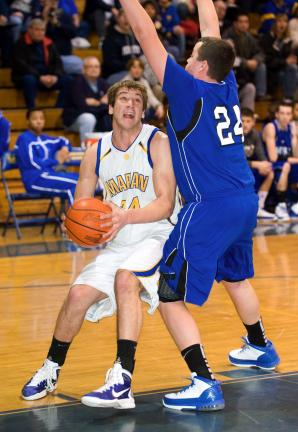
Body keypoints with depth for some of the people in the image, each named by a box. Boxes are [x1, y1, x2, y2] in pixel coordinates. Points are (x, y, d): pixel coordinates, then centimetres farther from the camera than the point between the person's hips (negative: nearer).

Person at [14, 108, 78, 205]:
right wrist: (57, 161, -5)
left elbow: (63, 141, 35)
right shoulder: (24, 139, -3)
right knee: (76, 183, -24)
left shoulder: (45, 139, 18)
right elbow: (33, 163, -14)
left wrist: (64, 149, 10)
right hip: (35, 180, -8)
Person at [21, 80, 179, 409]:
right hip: (117, 246, 5)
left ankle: (122, 382, -37)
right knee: (77, 295, -7)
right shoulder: (96, 153, 4)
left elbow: (165, 204, -19)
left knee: (126, 278, -32)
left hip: (156, 238, -5)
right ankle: (50, 371, 20)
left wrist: (126, 216, -35)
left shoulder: (157, 142, -10)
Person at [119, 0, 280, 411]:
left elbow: (145, 33, -10)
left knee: (170, 297, -4)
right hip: (246, 203, 8)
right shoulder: (227, 85, 5)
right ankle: (260, 348, 50)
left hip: (209, 210, -8)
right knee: (235, 277, 31)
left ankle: (205, 385, -11)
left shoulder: (190, 90, -12)